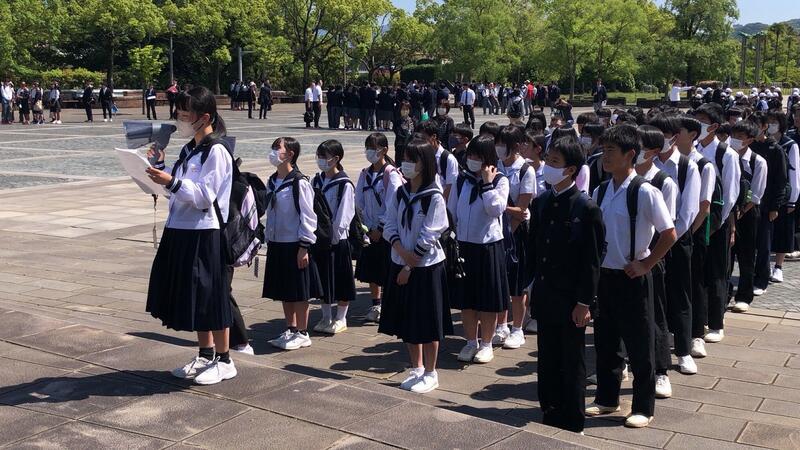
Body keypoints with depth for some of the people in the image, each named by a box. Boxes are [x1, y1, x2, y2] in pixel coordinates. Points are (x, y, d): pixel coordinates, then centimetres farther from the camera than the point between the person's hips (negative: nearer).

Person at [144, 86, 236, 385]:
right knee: (192, 297, 15)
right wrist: (160, 167, 7)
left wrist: (172, 182, -26)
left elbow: (205, 196, -18)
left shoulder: (216, 151, -13)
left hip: (205, 234, -9)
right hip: (181, 231, 9)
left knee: (210, 296, 0)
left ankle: (224, 361, 12)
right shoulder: (189, 150, 14)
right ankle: (205, 355, 28)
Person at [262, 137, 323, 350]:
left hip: (295, 245, -8)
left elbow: (307, 217, -14)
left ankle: (302, 334, 13)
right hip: (276, 245, 8)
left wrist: (304, 247, -15)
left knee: (299, 292, 2)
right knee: (283, 291, 15)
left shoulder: (299, 183, -14)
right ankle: (290, 330, 27)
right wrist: (269, 241, 15)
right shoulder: (272, 182, 9)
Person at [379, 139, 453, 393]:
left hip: (426, 266, -6)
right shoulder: (400, 194, 5)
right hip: (401, 264, 6)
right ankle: (416, 369, 30)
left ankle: (430, 374, 17)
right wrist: (402, 251, -15)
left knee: (427, 323, 3)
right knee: (407, 320, 14)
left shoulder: (434, 197, -13)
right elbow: (390, 226, 2)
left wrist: (410, 265, -13)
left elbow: (429, 236, -15)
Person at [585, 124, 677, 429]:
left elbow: (669, 234, -12)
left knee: (639, 346, 5)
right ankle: (606, 398, 31)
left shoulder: (644, 193, -15)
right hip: (604, 275, 6)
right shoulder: (600, 192, 4)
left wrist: (646, 265, -11)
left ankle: (643, 407, 19)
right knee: (605, 341, 16)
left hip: (632, 278, -6)